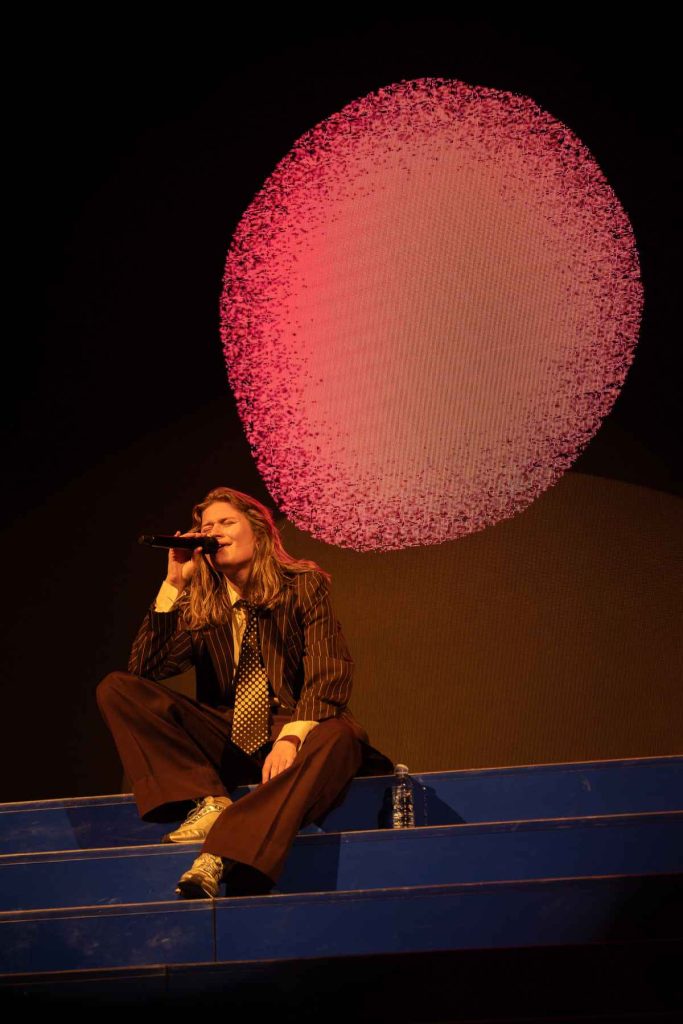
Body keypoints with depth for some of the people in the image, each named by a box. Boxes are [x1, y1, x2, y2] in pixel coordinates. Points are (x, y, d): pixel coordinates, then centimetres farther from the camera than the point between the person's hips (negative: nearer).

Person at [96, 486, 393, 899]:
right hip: (225, 739, 3)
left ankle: (220, 858, -43)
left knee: (338, 738, -37)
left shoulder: (304, 584, -2)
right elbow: (146, 668, -4)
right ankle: (209, 802, -23)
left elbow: (330, 673, -12)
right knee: (116, 689, -11)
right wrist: (174, 583, -9)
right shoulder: (198, 602, 6)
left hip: (295, 729, -3)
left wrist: (291, 737, -28)